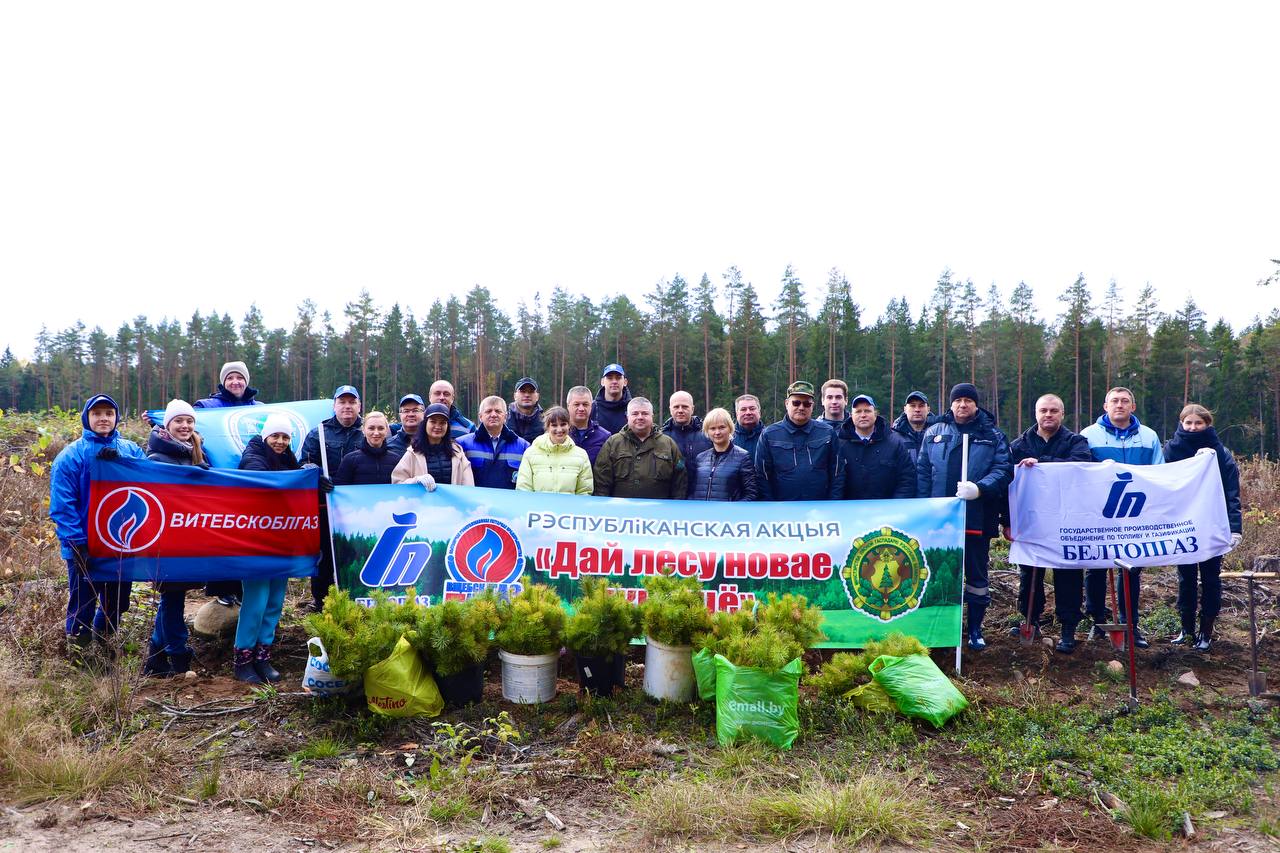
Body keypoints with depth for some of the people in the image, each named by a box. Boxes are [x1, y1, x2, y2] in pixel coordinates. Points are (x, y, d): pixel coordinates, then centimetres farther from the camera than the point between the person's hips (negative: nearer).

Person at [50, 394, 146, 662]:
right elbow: (62, 506, -12)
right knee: (83, 604, 8)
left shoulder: (130, 450, 3)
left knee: (118, 599, 18)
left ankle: (104, 635, 41)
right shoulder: (71, 456, -9)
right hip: (85, 547, -4)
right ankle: (77, 651, 25)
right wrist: (76, 544, -18)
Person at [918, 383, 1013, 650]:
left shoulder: (993, 436, 5)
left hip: (978, 520, -1)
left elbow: (1004, 470, -6)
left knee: (977, 577, 9)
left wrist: (979, 489, -24)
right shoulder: (934, 433, 8)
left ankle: (975, 629, 22)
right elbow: (923, 473, 5)